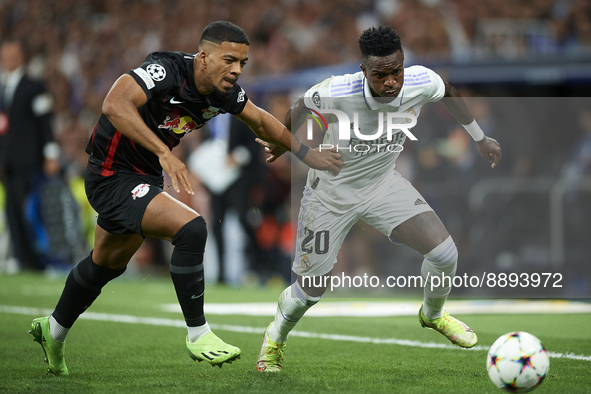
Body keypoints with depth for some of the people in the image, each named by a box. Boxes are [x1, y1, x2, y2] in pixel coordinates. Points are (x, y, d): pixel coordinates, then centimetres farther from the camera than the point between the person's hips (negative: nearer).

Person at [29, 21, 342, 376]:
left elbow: (260, 121, 13)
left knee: (107, 264, 26)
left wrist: (307, 154, 12)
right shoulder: (167, 70, -29)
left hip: (145, 179, 9)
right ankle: (198, 335, -12)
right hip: (112, 176, -9)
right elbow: (115, 105, -42)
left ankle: (54, 330, 48)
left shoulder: (225, 92, -6)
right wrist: (164, 152, -48)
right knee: (190, 228, -25)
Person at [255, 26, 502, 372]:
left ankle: (433, 314, 22)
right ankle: (275, 339, 38)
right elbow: (302, 106, -9)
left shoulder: (421, 82, -24)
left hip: (384, 184, 3)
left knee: (445, 253, -12)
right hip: (332, 191, -3)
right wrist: (281, 141, 9)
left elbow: (449, 92, 3)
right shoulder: (338, 93, -34)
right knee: (312, 290, 4)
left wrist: (481, 139, 14)